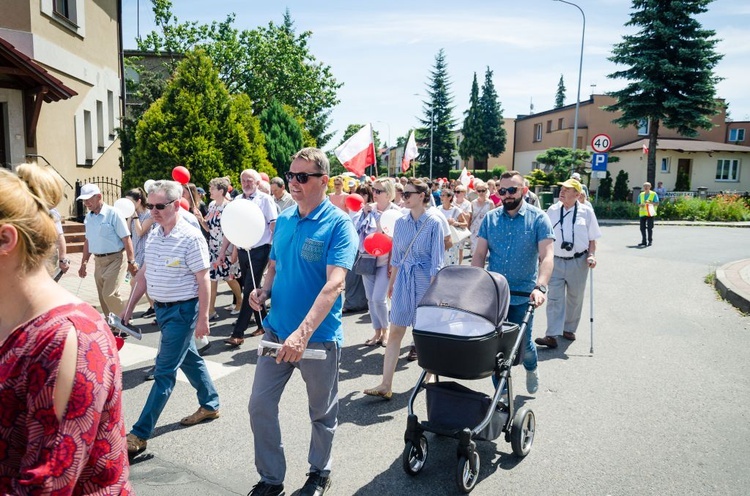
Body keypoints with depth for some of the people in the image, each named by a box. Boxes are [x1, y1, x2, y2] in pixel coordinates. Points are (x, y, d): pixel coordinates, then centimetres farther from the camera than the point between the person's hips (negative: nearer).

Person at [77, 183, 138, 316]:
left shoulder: (113, 214, -13)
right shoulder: (88, 217, 8)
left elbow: (126, 239, -14)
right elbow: (88, 241, 18)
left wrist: (131, 261, -16)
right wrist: (83, 263, 17)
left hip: (115, 259, -7)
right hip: (98, 261, 7)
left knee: (109, 294, -15)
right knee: (103, 297, 10)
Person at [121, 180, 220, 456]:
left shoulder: (191, 238, -18)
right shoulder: (153, 236, 6)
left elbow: (203, 281, -16)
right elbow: (144, 273, 14)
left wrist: (203, 317, -16)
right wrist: (130, 306, 14)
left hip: (182, 311, -8)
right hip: (162, 308, 8)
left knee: (164, 371, -3)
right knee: (189, 359, 20)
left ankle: (140, 434, 3)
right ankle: (210, 405, 37)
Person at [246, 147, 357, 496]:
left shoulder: (338, 224, -15)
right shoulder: (283, 221, 5)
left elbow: (334, 284, -26)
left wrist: (303, 333, -36)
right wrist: (264, 290, -6)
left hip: (319, 336, -5)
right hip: (276, 329, 5)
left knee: (322, 412, 14)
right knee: (260, 405, 8)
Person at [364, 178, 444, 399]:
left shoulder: (434, 223, -8)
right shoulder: (400, 222, 5)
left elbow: (436, 260, -9)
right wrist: (391, 282, 13)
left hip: (425, 279, -4)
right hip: (403, 279, 4)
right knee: (395, 332, 0)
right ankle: (386, 385, 3)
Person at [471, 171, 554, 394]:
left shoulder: (538, 218, -6)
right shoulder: (490, 218, 3)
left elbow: (546, 256, -15)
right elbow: (479, 254, 1)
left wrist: (540, 287, -30)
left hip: (523, 295, -2)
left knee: (522, 343, 9)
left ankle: (531, 367, 44)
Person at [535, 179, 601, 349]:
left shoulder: (586, 211, -3)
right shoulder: (552, 211, 1)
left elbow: (592, 238, 3)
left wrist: (592, 255, -10)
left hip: (578, 262, 0)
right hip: (556, 260, 0)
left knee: (575, 298, 13)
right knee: (554, 298, -5)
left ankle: (569, 329, 31)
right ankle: (552, 335, -7)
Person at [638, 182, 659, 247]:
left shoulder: (654, 194, 2)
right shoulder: (641, 195, 14)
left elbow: (657, 203, -3)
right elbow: (638, 204, 17)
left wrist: (650, 202, -20)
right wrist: (640, 205, -6)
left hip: (650, 214, -4)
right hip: (642, 213, 4)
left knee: (649, 228, -4)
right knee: (642, 228, 4)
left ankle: (650, 241, 5)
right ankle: (643, 241, 13)